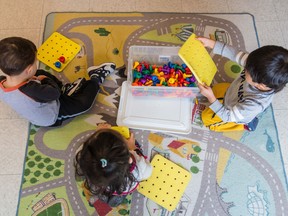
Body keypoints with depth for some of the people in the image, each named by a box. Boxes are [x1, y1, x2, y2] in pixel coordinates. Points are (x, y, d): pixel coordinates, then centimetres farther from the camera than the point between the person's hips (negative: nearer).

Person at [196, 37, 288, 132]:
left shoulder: (254, 104, -48)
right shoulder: (261, 67, -37)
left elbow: (228, 116, -34)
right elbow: (236, 54, -26)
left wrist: (210, 97, -40)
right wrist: (212, 44, -29)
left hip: (235, 115, -6)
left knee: (206, 117, 13)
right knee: (215, 89, 25)